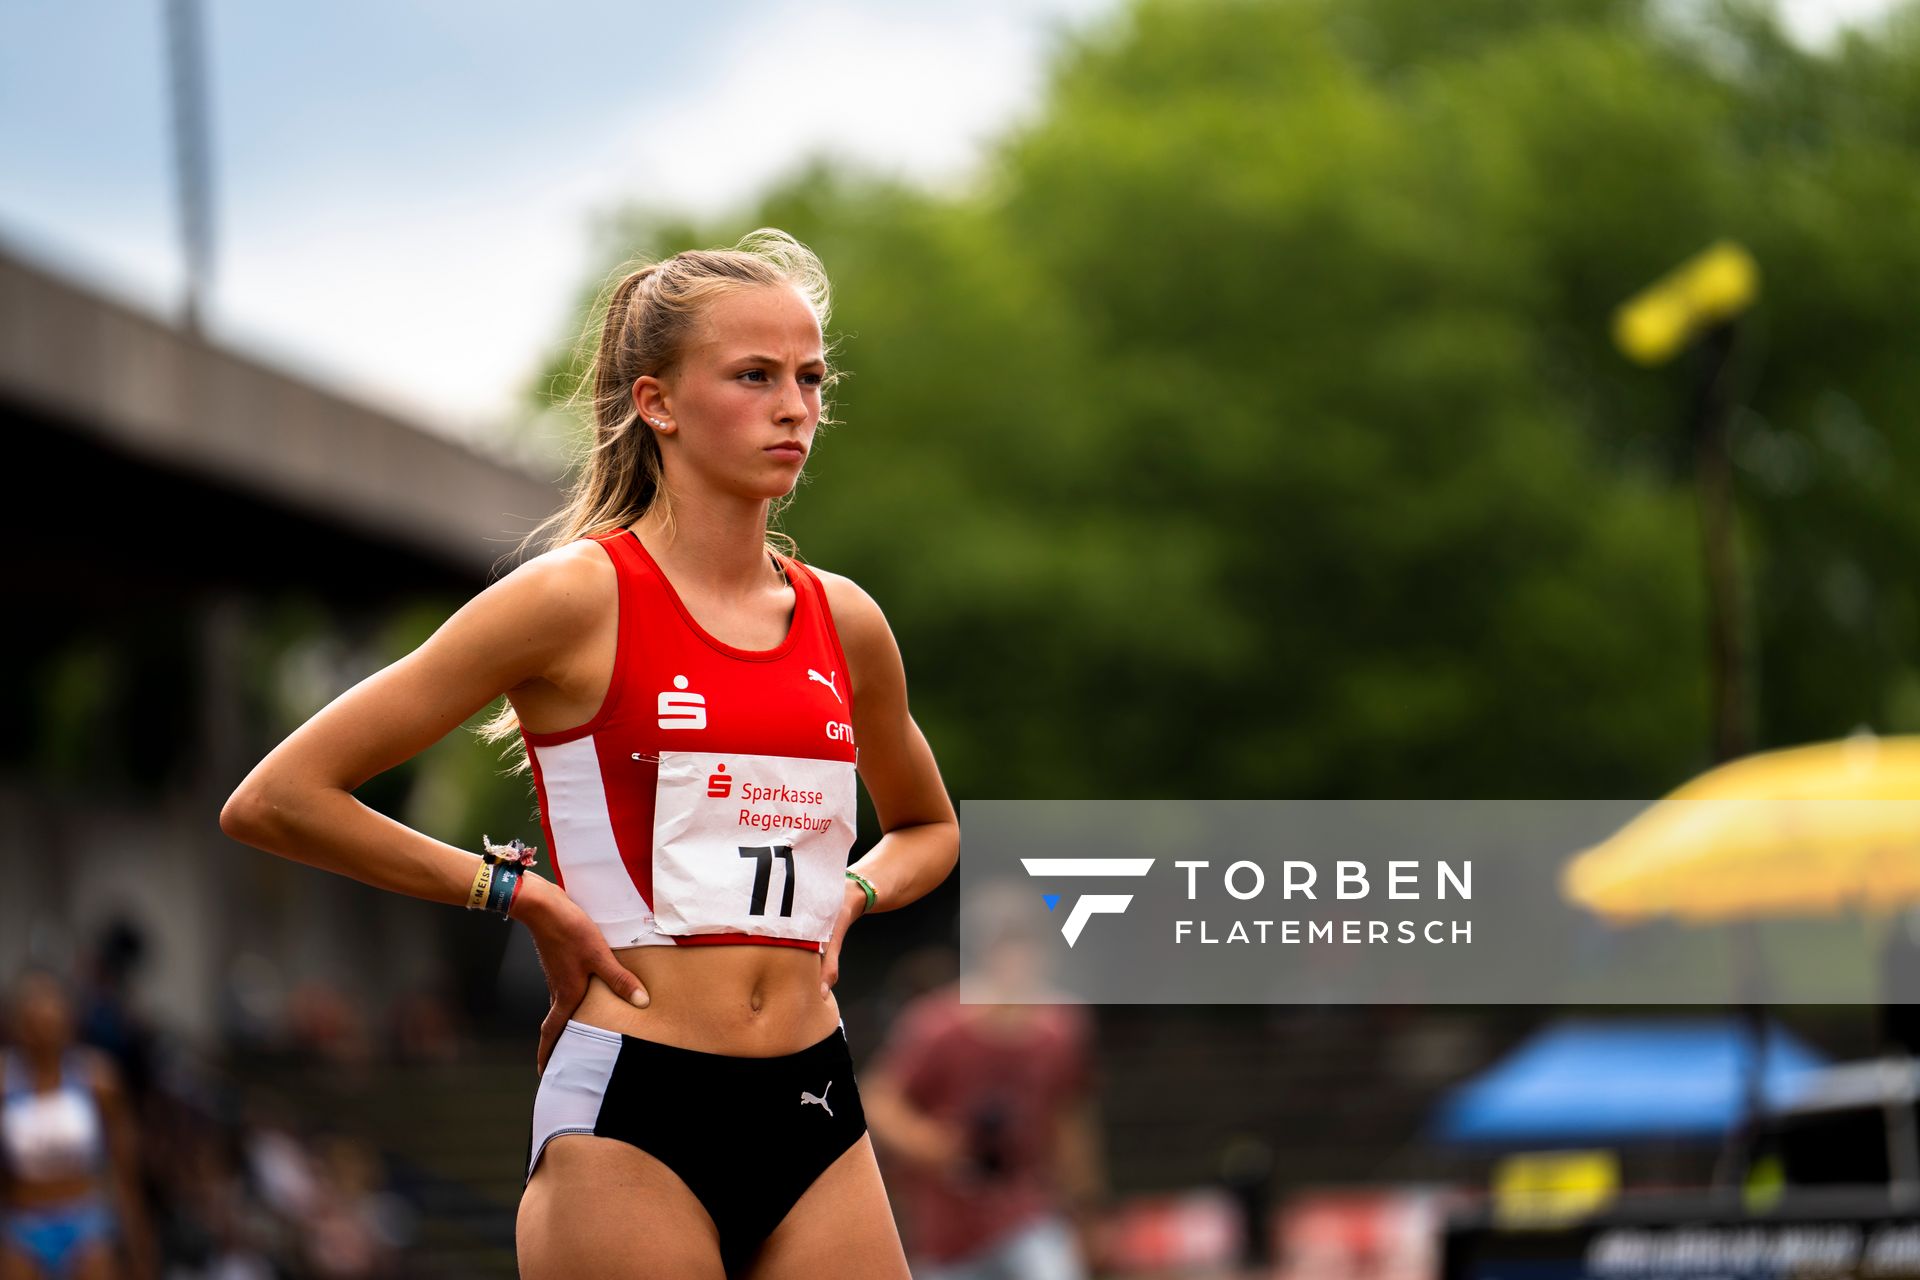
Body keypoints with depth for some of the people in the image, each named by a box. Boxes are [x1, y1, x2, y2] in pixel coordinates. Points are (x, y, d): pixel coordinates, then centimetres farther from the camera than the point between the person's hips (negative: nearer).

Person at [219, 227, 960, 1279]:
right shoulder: (577, 599, -5)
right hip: (631, 1113, -5)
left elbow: (929, 827, 33)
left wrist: (849, 897, 11)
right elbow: (272, 800, -7)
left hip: (816, 1114, 5)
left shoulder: (843, 621, 11)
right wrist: (524, 895, -6)